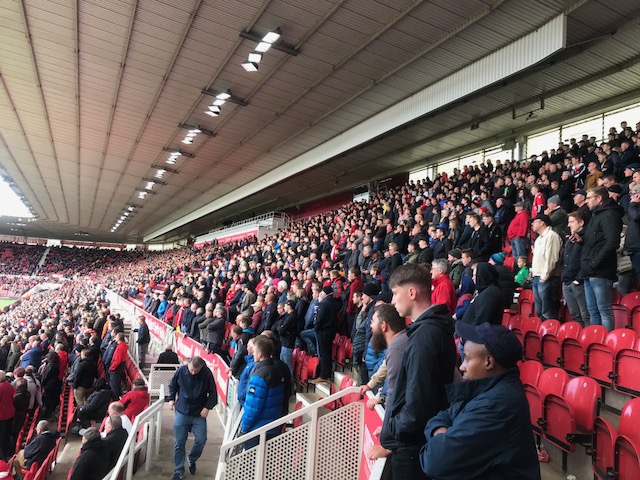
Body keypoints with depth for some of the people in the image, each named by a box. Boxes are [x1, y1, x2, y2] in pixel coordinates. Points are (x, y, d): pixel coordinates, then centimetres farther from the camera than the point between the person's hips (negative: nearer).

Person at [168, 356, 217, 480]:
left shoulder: (207, 373, -15)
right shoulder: (181, 371, -12)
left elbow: (213, 392, -4)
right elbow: (173, 385, 9)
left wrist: (208, 407, -10)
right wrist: (172, 399, 4)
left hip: (199, 414, -1)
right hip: (182, 412, 1)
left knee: (201, 440, -1)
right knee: (179, 442, 4)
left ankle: (192, 460, 29)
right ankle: (179, 470, 22)